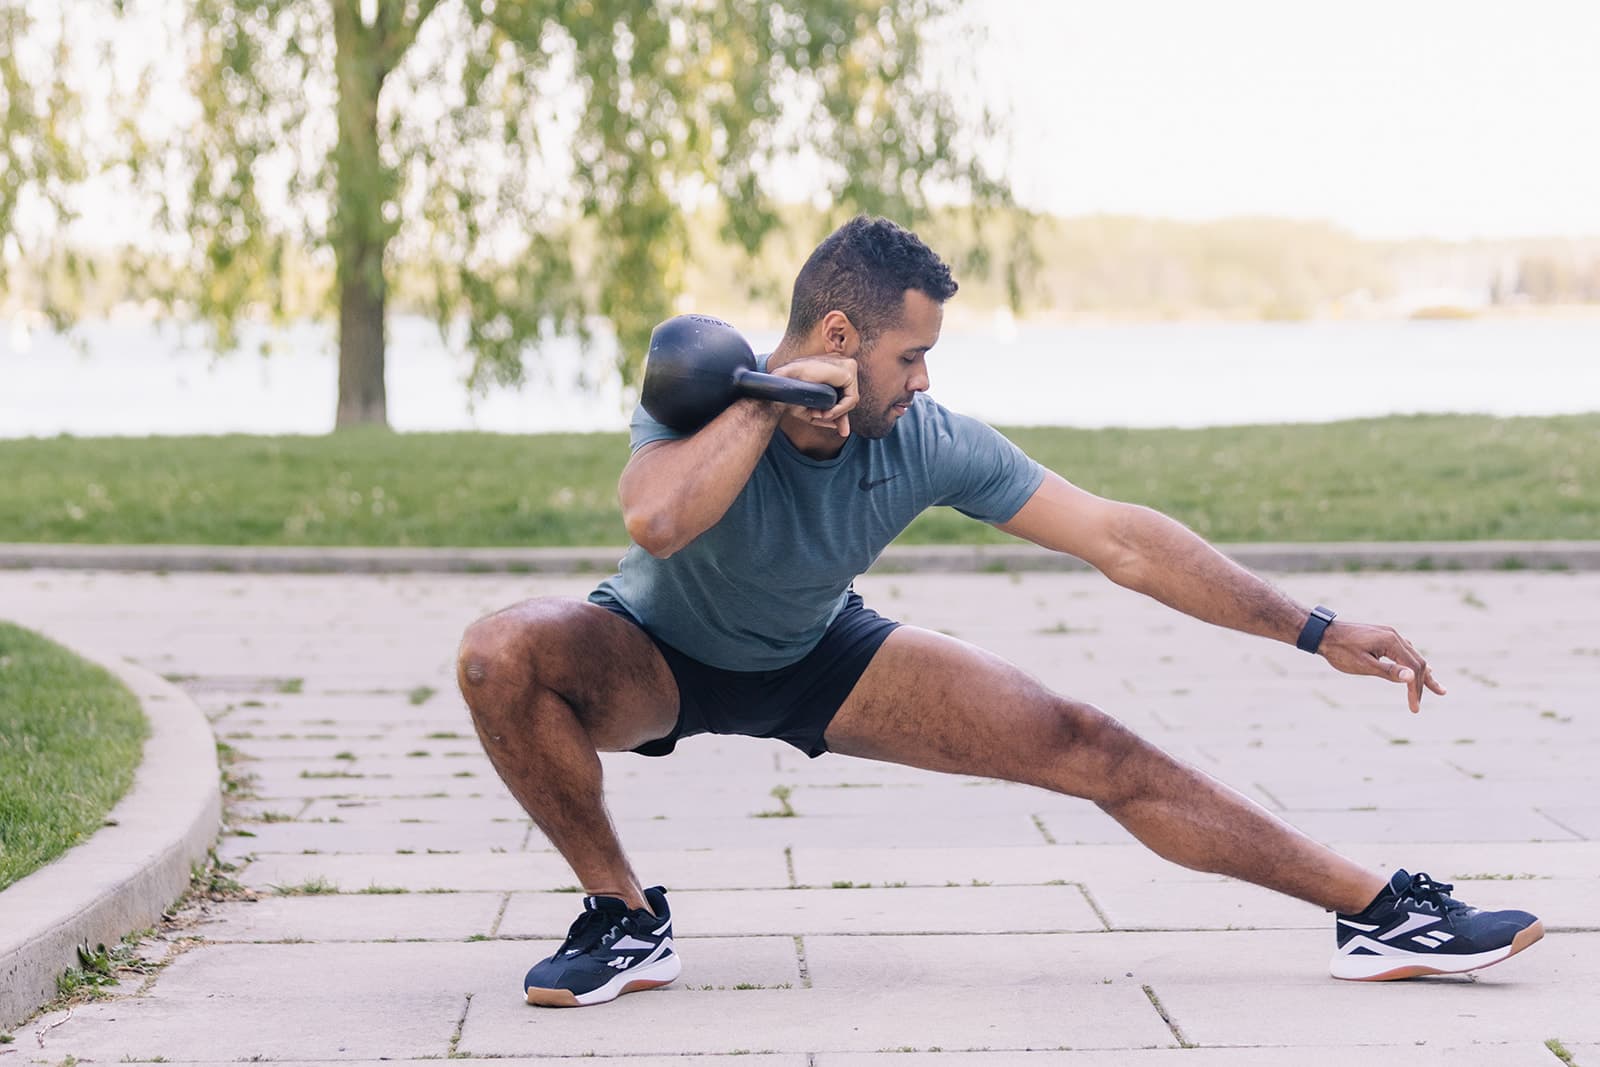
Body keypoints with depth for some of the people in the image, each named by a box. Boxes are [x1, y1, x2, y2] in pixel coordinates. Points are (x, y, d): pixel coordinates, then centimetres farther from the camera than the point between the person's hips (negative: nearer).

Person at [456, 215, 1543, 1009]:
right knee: (503, 655, -35)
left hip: (817, 660, 2)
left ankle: (1382, 911, -3)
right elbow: (657, 523, -54)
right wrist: (769, 397, -44)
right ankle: (626, 921, -14)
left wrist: (1318, 632, -19)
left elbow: (1121, 540, -19)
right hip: (656, 658, -2)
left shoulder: (931, 444, -23)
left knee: (1092, 748, -10)